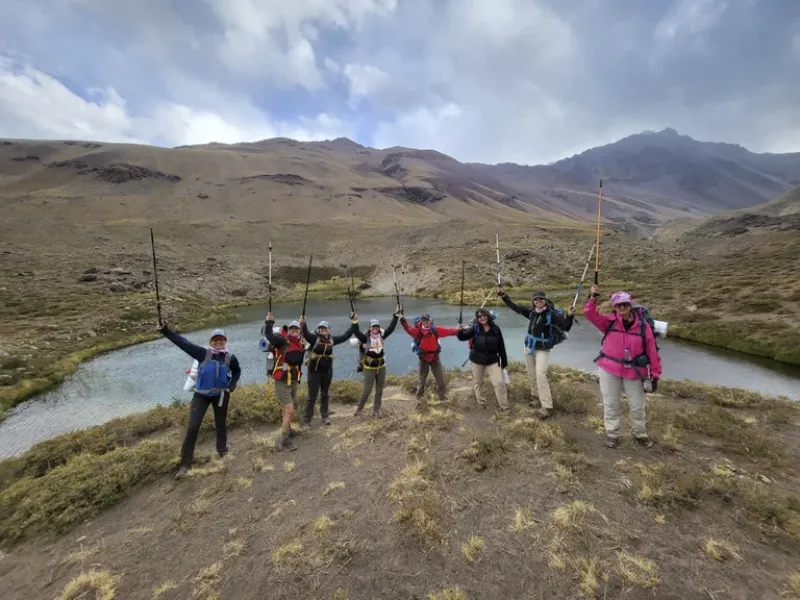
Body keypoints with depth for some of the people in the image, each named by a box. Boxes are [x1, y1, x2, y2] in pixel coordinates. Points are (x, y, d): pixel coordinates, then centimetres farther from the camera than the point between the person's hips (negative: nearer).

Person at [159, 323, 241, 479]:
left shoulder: (230, 358, -8)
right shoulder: (203, 353, -13)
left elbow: (237, 371, 11)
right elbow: (183, 342, -21)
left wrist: (232, 386, -3)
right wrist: (165, 330, -32)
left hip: (221, 395, 1)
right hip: (201, 395, -1)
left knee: (221, 424, 16)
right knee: (192, 427, -4)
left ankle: (222, 449, 41)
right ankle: (185, 463, 11)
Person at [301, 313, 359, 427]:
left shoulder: (332, 339, 0)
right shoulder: (314, 338, -11)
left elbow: (346, 336, 5)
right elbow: (306, 334, -31)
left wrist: (354, 323, 4)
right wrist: (303, 324, -51)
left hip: (327, 371, 4)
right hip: (314, 371, -4)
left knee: (324, 395, 18)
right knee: (312, 396, 2)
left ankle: (325, 416, 34)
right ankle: (306, 420, 16)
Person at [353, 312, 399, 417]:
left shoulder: (382, 336, -3)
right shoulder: (366, 338, -13)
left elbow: (391, 328, -4)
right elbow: (356, 332, -27)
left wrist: (396, 315, -7)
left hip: (381, 367, 4)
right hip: (369, 368, -4)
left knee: (379, 390, 11)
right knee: (367, 390, 2)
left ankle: (376, 410, 25)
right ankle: (359, 408, 25)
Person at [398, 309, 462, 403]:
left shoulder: (435, 330, -12)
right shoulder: (418, 331, -18)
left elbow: (448, 331, -11)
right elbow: (408, 329, -33)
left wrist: (458, 330, -21)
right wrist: (402, 319, -46)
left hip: (435, 358, 1)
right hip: (423, 359, -1)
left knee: (441, 379, 11)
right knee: (422, 380, 17)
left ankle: (443, 397, 32)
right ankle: (419, 397, 40)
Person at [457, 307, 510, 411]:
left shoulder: (495, 328, -6)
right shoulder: (475, 328, -9)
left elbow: (501, 346, -1)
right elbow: (463, 337, -10)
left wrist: (504, 361, 3)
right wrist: (460, 331, -33)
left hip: (492, 360, 0)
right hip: (477, 360, 0)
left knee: (499, 382, -1)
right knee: (477, 383, 13)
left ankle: (504, 407, 15)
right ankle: (481, 403, 35)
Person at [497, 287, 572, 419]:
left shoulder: (552, 314, -17)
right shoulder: (531, 311, -3)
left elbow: (565, 327, -22)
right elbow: (515, 307, 4)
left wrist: (570, 316, -40)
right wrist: (503, 295, 0)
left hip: (542, 350, -5)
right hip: (529, 347, 5)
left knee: (540, 374, -16)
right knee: (531, 374, 14)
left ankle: (546, 406, -10)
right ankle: (537, 396, 35)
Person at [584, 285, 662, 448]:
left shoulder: (643, 326, -7)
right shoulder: (609, 321, -5)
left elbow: (652, 351, -4)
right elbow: (590, 313, -15)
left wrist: (655, 374, -3)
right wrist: (593, 298, -28)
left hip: (634, 372, 0)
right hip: (609, 369, 0)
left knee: (637, 406, 16)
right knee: (610, 404, 10)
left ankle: (640, 434, 39)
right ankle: (612, 434, 26)